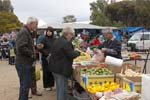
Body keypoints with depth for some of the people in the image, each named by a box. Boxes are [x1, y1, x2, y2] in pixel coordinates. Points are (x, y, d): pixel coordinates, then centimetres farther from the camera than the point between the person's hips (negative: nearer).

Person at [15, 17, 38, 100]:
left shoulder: (27, 32, 17)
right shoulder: (24, 32, -16)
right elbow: (21, 47, -28)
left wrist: (35, 48, 9)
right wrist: (32, 54, -16)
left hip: (26, 63, 11)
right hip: (23, 63, -11)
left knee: (26, 84, 18)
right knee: (25, 85, -5)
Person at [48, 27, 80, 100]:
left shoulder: (57, 41, 10)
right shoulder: (66, 43, -21)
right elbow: (72, 55, -20)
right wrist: (78, 53, 0)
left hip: (54, 68, 9)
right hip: (62, 70, -9)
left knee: (59, 88, 22)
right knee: (62, 89, 2)